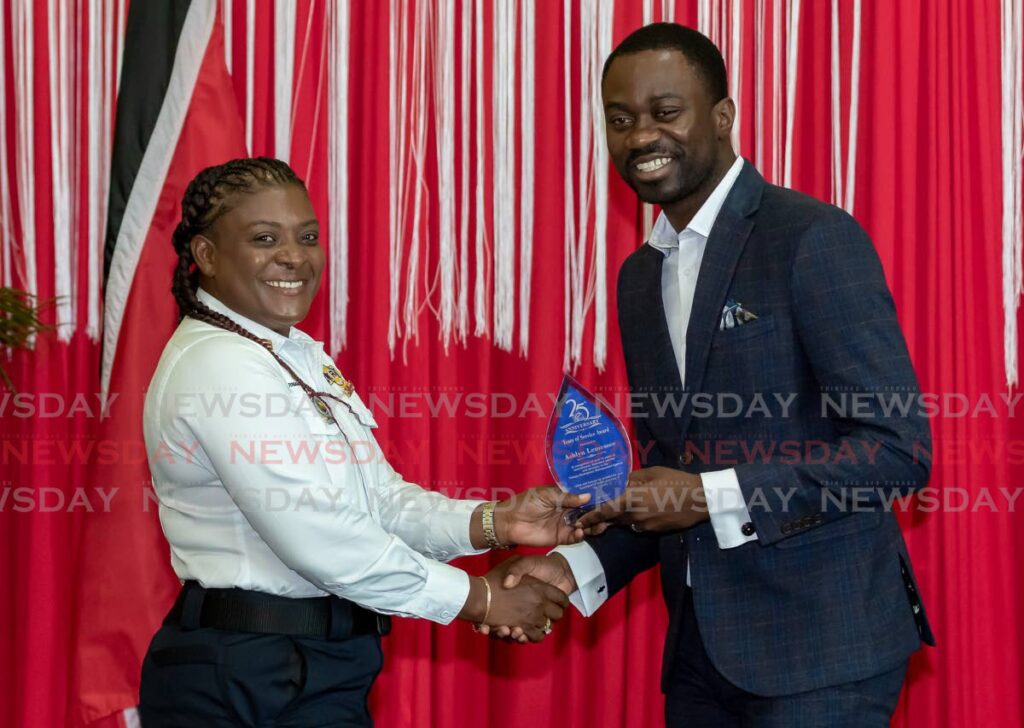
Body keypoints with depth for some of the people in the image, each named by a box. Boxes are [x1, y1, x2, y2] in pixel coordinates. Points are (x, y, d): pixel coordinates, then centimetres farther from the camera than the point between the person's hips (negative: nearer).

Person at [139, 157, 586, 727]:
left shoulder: (298, 355, 12)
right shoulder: (217, 368, -18)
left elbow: (381, 500, 8)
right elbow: (321, 542, -22)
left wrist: (494, 522, -8)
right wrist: (478, 599, -16)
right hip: (251, 682, -9)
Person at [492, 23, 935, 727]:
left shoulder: (814, 237, -10)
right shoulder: (640, 276, 13)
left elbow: (897, 447, -16)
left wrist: (709, 497, -18)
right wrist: (577, 567, 2)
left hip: (820, 644, -7)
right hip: (702, 645, 7)